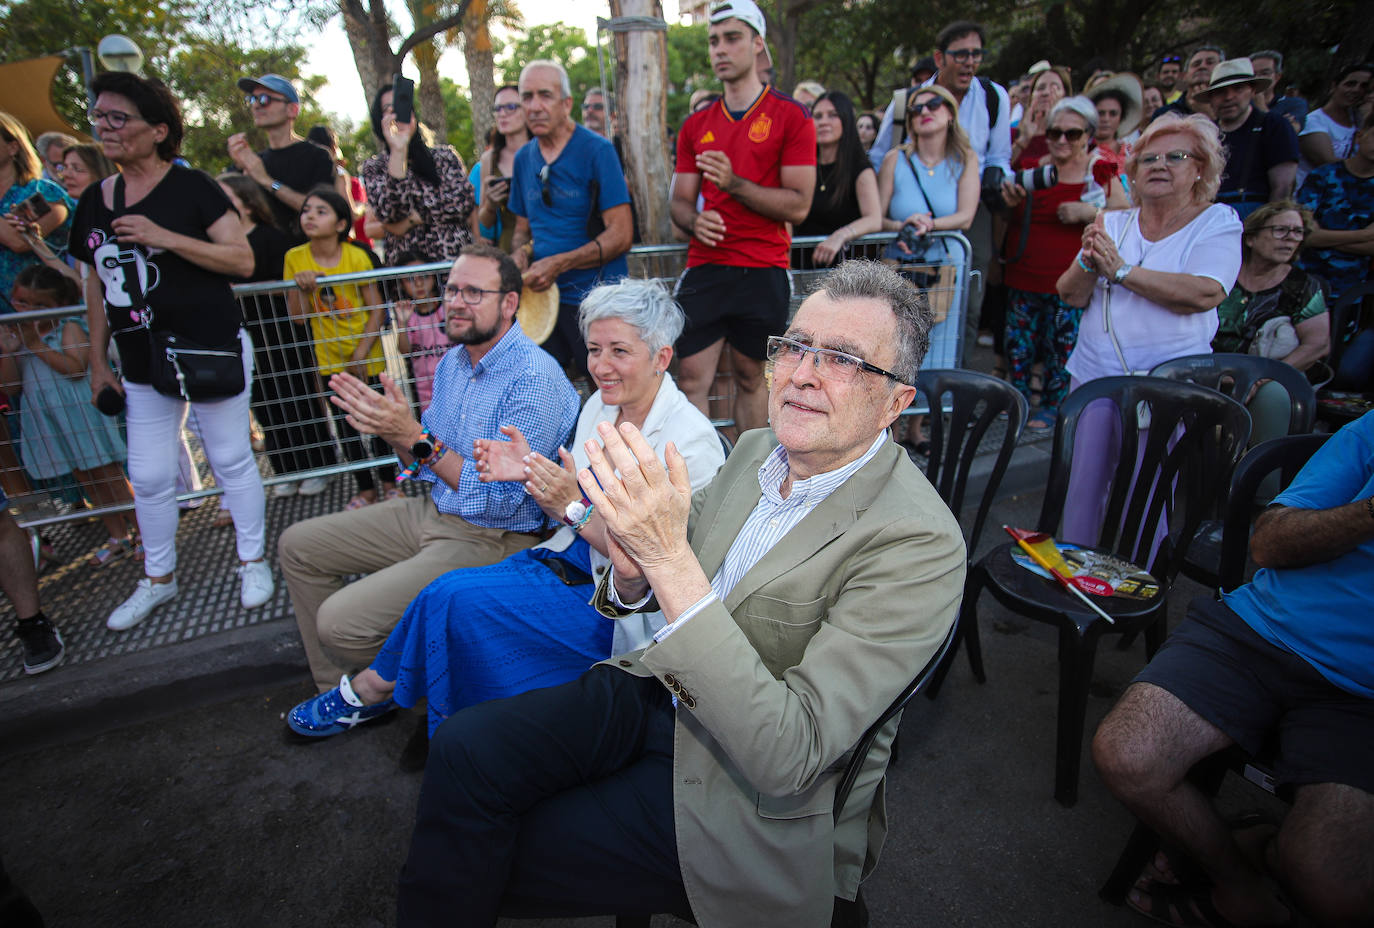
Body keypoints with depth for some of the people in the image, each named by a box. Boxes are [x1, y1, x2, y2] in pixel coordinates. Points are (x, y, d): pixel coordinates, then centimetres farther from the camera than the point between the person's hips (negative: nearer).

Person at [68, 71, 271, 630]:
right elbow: (97, 286, 16)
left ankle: (253, 561, 22)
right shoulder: (95, 201, 11)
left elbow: (243, 259, -12)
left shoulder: (190, 187, -5)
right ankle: (158, 579, 29)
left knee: (231, 460, 5)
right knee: (148, 477, 11)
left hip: (212, 352, -5)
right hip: (142, 364, 6)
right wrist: (98, 362, 14)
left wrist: (164, 237, -21)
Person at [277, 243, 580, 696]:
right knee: (298, 546, 13)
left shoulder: (537, 379, -22)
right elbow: (426, 463, 13)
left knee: (341, 621, -19)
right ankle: (339, 687, 26)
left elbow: (502, 501, -25)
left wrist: (416, 437, -27)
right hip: (433, 510, 9)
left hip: (491, 539, -9)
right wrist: (390, 428, -8)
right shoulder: (452, 362, 6)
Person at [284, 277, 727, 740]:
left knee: (456, 598, -16)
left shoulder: (691, 441, -19)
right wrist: (530, 475, -9)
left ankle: (378, 685, 13)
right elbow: (570, 515, 11)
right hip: (573, 561, 7)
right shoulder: (599, 406, 4)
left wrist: (574, 505, -28)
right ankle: (380, 685, 12)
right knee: (447, 591, -13)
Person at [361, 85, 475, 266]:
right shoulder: (373, 167, 11)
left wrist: (412, 220, -4)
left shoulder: (444, 155, 15)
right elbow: (387, 214, -8)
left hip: (454, 258, 1)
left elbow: (464, 202, 0)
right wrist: (397, 150, -10)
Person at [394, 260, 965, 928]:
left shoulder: (920, 544, -24)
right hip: (662, 691, 6)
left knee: (485, 855, -7)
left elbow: (788, 756, -30)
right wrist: (632, 571, -18)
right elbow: (670, 579, 8)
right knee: (466, 745, -11)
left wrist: (669, 557, -36)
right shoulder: (754, 449, -1)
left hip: (750, 792, -5)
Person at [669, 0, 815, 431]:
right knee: (691, 379, -3)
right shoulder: (695, 125, 14)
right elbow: (679, 200, 12)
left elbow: (798, 205, -7)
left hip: (763, 270, -3)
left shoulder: (790, 116, 1)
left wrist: (734, 184, -18)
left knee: (750, 378, 7)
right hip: (704, 267, 3)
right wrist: (694, 221, -12)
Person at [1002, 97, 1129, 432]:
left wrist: (1091, 213, -16)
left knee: (1063, 343, 0)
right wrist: (1010, 201, -3)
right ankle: (1017, 396, 25)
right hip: (1024, 275, 3)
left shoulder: (1101, 173, 1)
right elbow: (1011, 222, 19)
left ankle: (1052, 405, 16)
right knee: (1018, 341, 7)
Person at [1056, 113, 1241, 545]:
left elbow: (1203, 294, -17)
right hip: (1093, 374, 3)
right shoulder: (1112, 223, 10)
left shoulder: (1219, 222, 1)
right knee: (1081, 485, 9)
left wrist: (1121, 270, -15)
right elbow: (1071, 295, 2)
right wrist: (1089, 262, -18)